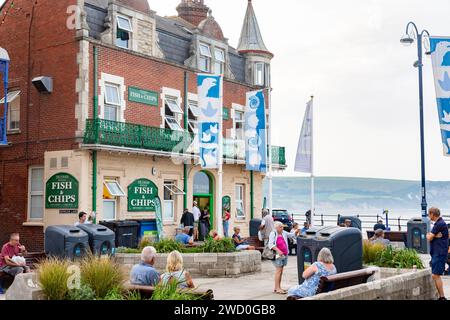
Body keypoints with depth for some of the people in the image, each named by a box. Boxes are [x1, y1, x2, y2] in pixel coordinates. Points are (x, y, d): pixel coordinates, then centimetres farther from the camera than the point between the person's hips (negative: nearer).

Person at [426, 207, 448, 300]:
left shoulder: (440, 224, -15)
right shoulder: (438, 223, 17)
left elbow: (429, 238, -15)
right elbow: (429, 237, 12)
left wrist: (430, 235, 7)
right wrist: (434, 235, -9)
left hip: (439, 253, -10)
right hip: (436, 253, 10)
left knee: (436, 275, -12)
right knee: (435, 276, 12)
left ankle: (442, 297, -9)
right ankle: (440, 296, 16)